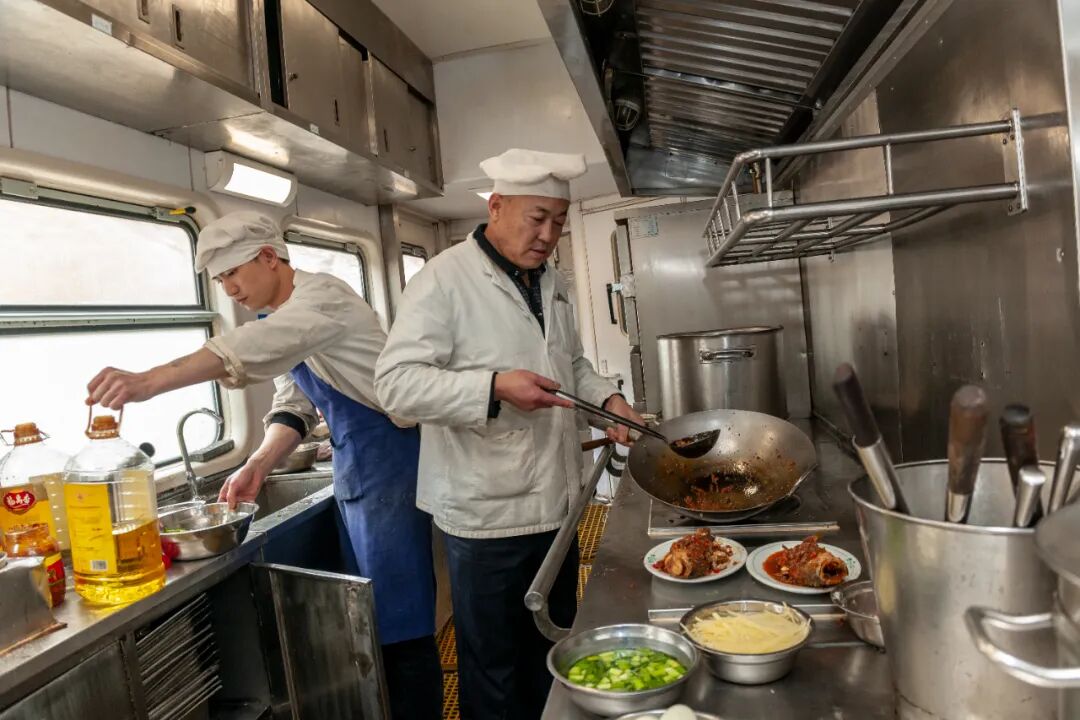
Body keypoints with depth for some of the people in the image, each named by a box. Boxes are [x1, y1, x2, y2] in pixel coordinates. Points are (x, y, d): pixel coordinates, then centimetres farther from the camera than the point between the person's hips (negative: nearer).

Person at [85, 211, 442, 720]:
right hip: (351, 467, 9)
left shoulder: (321, 296, -15)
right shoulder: (283, 321, 14)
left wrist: (149, 382, -43)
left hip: (386, 459, -9)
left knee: (401, 621, -3)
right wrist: (259, 465, -7)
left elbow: (256, 347, -34)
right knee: (373, 614, 17)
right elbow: (294, 406, 10)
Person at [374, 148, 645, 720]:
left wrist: (606, 398, 1)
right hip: (486, 515, -7)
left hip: (556, 502, 7)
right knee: (495, 672, 11)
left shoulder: (551, 283, 10)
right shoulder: (445, 278, -14)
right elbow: (396, 381, -20)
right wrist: (493, 388, -30)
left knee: (554, 658, 22)